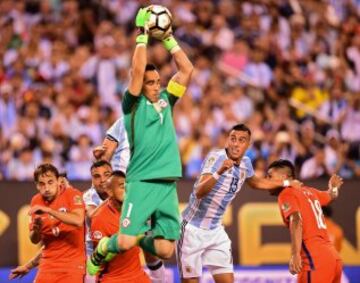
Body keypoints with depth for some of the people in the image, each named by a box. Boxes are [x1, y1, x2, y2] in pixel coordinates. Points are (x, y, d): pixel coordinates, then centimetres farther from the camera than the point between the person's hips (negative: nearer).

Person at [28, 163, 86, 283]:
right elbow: (34, 240, 11)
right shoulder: (36, 201, 6)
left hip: (73, 263, -4)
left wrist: (49, 210, -27)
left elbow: (78, 221, -27)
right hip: (48, 263, 4)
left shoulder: (72, 194, -8)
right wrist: (36, 229, -13)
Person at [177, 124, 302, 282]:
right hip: (193, 228, -7)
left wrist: (286, 183, 26)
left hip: (215, 230, 7)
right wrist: (219, 172, -49)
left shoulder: (245, 163, 1)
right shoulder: (216, 157, -20)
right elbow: (199, 192, -34)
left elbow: (256, 183, 25)